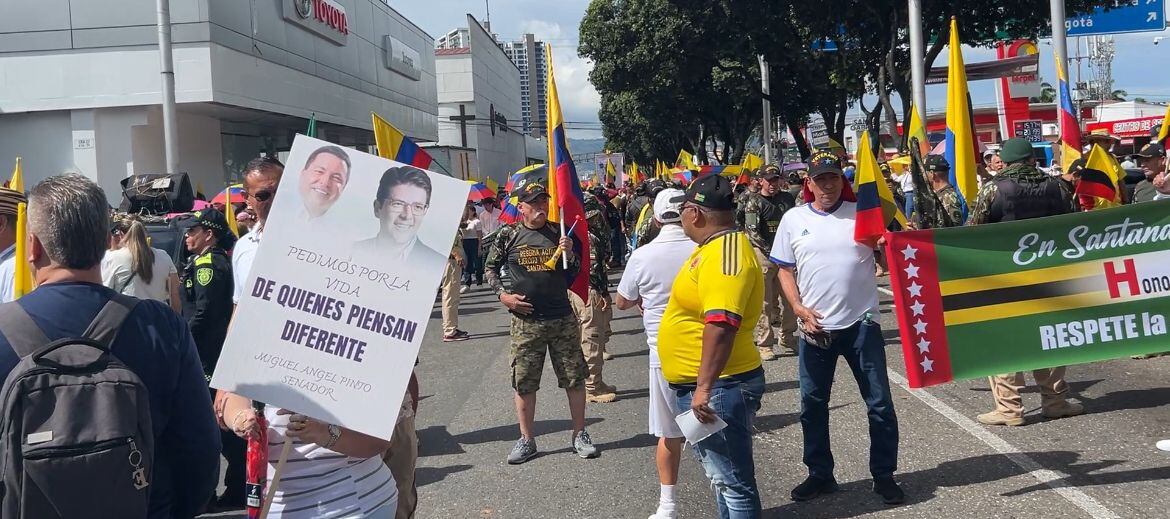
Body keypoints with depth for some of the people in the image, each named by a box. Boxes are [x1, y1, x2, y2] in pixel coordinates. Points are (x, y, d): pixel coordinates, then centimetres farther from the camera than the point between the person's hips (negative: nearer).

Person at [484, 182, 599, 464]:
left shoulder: (558, 233, 4)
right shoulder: (508, 236, -1)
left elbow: (574, 274, 9)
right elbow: (491, 268, 10)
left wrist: (569, 254, -11)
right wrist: (503, 294, -4)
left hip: (563, 318, 1)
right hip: (525, 321, -1)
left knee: (574, 378, 5)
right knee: (524, 382, 6)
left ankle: (579, 434, 20)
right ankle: (526, 440, 19)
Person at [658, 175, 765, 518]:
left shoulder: (725, 254, -22)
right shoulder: (715, 246, 12)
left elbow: (721, 325, -30)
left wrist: (705, 387, -31)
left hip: (718, 388, -11)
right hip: (700, 385, 11)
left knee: (733, 482, -1)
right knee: (724, 476, 21)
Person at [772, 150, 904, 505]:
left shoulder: (862, 212, 0)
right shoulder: (794, 219, 3)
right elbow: (785, 270, 8)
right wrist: (799, 308, -5)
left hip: (861, 324, -1)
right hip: (814, 326, 1)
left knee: (879, 402, 4)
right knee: (812, 403, 10)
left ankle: (884, 475, 19)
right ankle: (819, 474, 26)